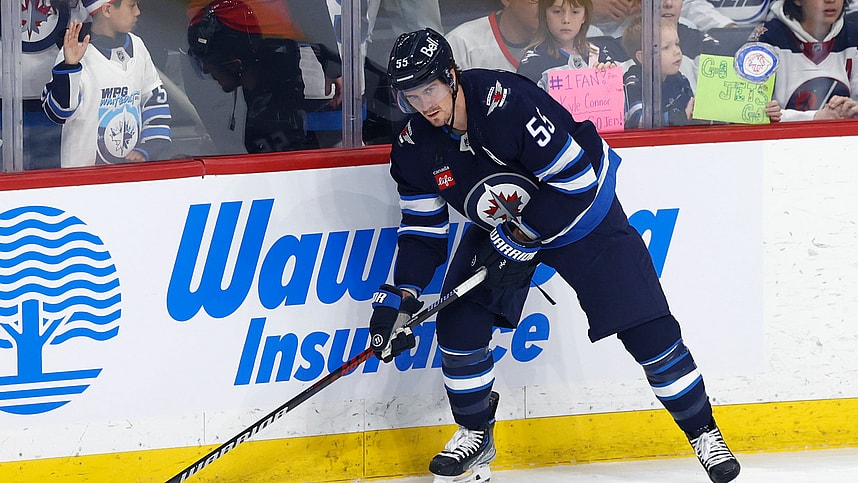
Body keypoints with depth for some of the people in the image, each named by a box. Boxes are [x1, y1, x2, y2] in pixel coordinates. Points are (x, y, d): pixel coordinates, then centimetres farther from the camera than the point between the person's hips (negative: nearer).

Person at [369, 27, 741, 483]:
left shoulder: (507, 102, -35)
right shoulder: (414, 149, -14)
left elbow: (575, 177, -32)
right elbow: (422, 230, -4)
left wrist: (520, 236, -28)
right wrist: (399, 298, -15)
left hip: (581, 209, -6)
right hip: (501, 223, 6)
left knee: (647, 326, -10)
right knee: (458, 322, -8)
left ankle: (703, 432, 7)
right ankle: (475, 434, 14)